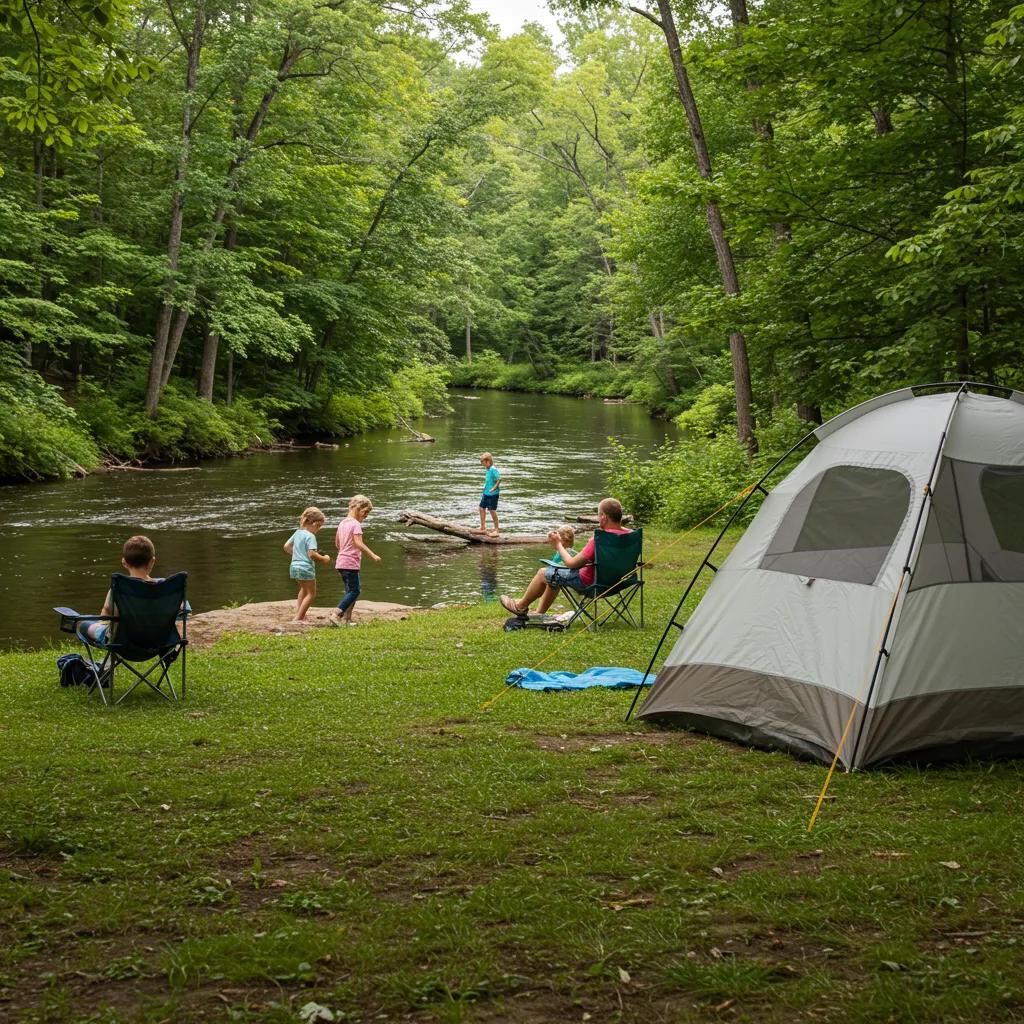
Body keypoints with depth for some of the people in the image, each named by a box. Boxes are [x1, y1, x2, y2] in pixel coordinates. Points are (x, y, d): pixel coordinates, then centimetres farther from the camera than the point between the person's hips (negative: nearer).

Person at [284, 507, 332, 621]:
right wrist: (323, 559, -10)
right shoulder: (310, 536, -17)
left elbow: (286, 546, 16)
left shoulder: (297, 533, 9)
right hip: (306, 567, -9)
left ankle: (298, 611, 26)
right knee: (311, 593, 4)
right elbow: (312, 554, -24)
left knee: (303, 589, 30)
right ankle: (298, 618, -2)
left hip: (294, 566, 9)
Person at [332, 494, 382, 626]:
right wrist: (373, 555, -24)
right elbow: (358, 543, -24)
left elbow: (337, 542, 22)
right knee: (354, 591, -7)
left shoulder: (342, 523, 14)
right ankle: (336, 614, -16)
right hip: (351, 563, -9)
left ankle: (346, 619, 10)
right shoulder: (356, 524, -12)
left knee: (350, 591, 14)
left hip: (341, 563, 9)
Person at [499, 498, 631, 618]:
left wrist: (558, 544, -8)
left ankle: (521, 606, 36)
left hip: (589, 582, -8)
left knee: (543, 573, 13)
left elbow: (571, 563, -22)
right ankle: (539, 613, 38)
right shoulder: (628, 534, -10)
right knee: (554, 575, 28)